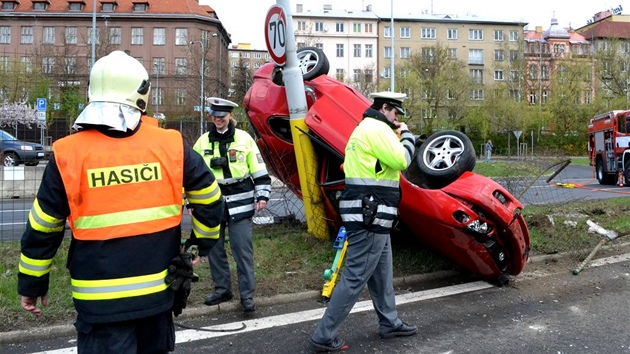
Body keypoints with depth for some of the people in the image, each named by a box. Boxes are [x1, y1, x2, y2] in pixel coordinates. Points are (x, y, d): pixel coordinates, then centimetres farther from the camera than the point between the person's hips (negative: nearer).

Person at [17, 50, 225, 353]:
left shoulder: (67, 154, -9)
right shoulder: (171, 145, -6)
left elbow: (42, 229, -2)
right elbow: (209, 200, 2)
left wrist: (31, 284, 12)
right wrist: (201, 245, 18)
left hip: (100, 300, -2)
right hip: (159, 291, 2)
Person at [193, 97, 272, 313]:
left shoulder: (244, 138, 0)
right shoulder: (202, 142, 7)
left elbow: (259, 170, 2)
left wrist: (262, 196, -4)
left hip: (240, 204, -3)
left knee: (243, 251, -2)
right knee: (214, 250, 11)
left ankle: (247, 295, 8)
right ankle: (222, 289, 27)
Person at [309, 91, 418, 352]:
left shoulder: (366, 128, 21)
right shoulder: (376, 127, -12)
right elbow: (400, 161, -16)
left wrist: (396, 137, 15)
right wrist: (406, 135, 0)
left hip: (370, 216, 11)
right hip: (370, 217, -11)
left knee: (382, 275, 20)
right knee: (354, 278, -7)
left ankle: (390, 324, 34)